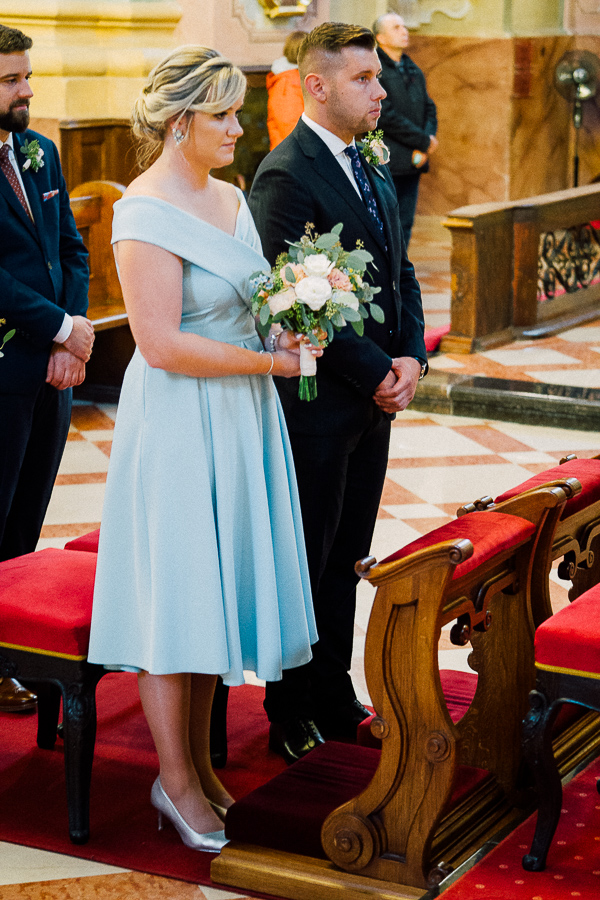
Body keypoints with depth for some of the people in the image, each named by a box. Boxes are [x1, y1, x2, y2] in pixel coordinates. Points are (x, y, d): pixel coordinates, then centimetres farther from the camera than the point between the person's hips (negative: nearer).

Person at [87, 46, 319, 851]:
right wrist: (270, 361, -17)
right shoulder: (146, 215, -17)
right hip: (178, 424, -8)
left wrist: (290, 323, -1)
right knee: (176, 594, 2)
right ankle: (176, 778, 15)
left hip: (238, 421, 8)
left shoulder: (230, 198, 9)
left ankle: (200, 757, 27)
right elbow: (161, 344, -22)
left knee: (214, 587, 14)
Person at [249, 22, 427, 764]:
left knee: (346, 560, 16)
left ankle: (335, 699, 29)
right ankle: (293, 719, 16)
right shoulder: (284, 175, -16)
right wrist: (377, 374, -16)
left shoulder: (373, 173, 12)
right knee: (305, 565, 4)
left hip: (375, 398, 8)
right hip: (315, 402, -8)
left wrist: (412, 356, -2)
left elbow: (399, 272, 15)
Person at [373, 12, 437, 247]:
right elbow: (385, 116, -15)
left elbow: (429, 109, 17)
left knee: (405, 225, 8)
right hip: (385, 164, -7)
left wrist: (422, 150, -2)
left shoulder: (414, 71, 17)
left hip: (413, 163, 7)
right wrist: (425, 141, -10)